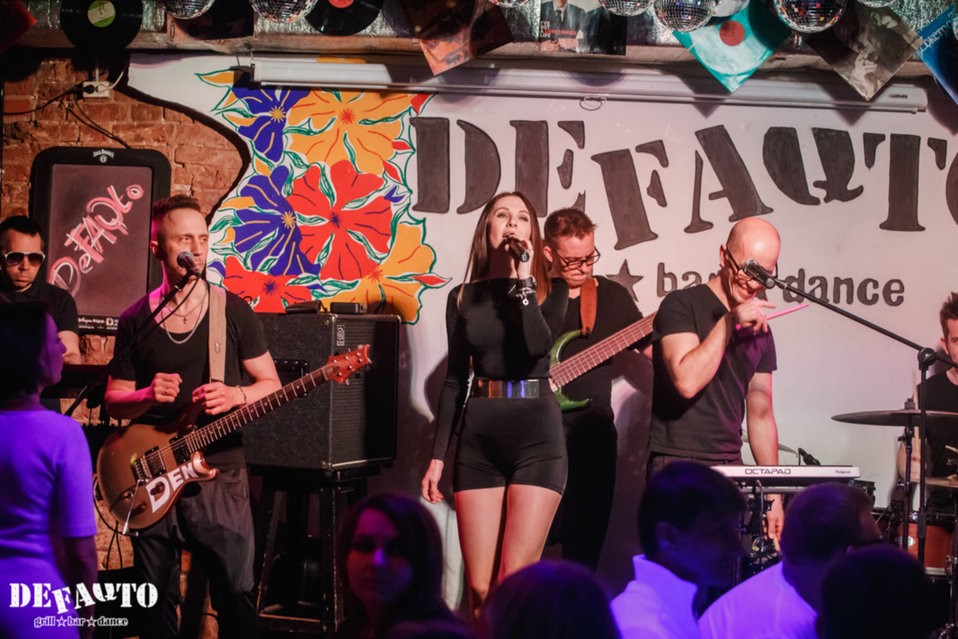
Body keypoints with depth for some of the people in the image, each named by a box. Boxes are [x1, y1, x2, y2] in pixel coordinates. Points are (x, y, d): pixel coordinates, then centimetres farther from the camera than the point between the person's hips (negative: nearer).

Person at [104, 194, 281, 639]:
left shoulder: (234, 311, 0)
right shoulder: (135, 320, 4)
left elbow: (271, 384, 5)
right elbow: (113, 400, 8)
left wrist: (236, 395, -16)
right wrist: (147, 397, -13)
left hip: (220, 474, -2)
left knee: (236, 598, -3)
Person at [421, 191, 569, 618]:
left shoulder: (551, 290, 4)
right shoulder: (462, 297, 11)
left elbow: (537, 346, -17)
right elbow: (454, 379, 11)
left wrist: (523, 279, -11)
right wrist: (438, 454, 7)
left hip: (536, 434, -2)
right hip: (478, 439, 2)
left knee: (515, 580, -10)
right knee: (479, 586, -1)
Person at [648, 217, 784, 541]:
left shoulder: (760, 331, 14)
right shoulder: (682, 305, -5)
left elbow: (760, 414, 17)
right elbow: (687, 381, -20)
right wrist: (730, 322, -20)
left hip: (731, 468, 6)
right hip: (678, 467, -6)